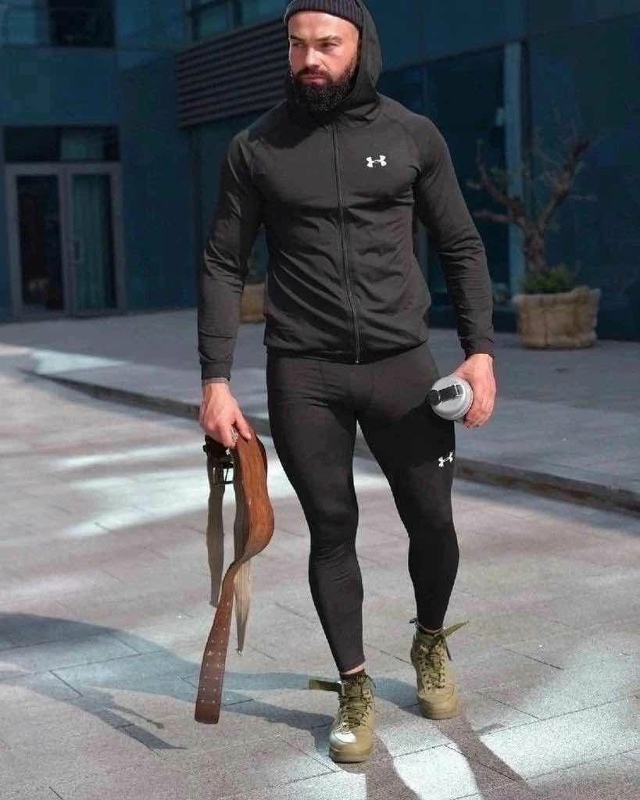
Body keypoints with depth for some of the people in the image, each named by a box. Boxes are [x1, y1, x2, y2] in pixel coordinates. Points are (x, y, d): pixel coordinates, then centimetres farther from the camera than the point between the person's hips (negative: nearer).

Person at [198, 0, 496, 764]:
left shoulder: (414, 136, 3)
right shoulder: (255, 149, 1)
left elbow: (461, 248, 7)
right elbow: (223, 266, 3)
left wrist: (480, 348, -4)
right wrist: (216, 380, -5)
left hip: (401, 362, 1)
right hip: (302, 374, 0)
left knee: (432, 523, 6)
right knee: (331, 530, 5)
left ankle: (430, 643, 36)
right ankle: (354, 690, 22)